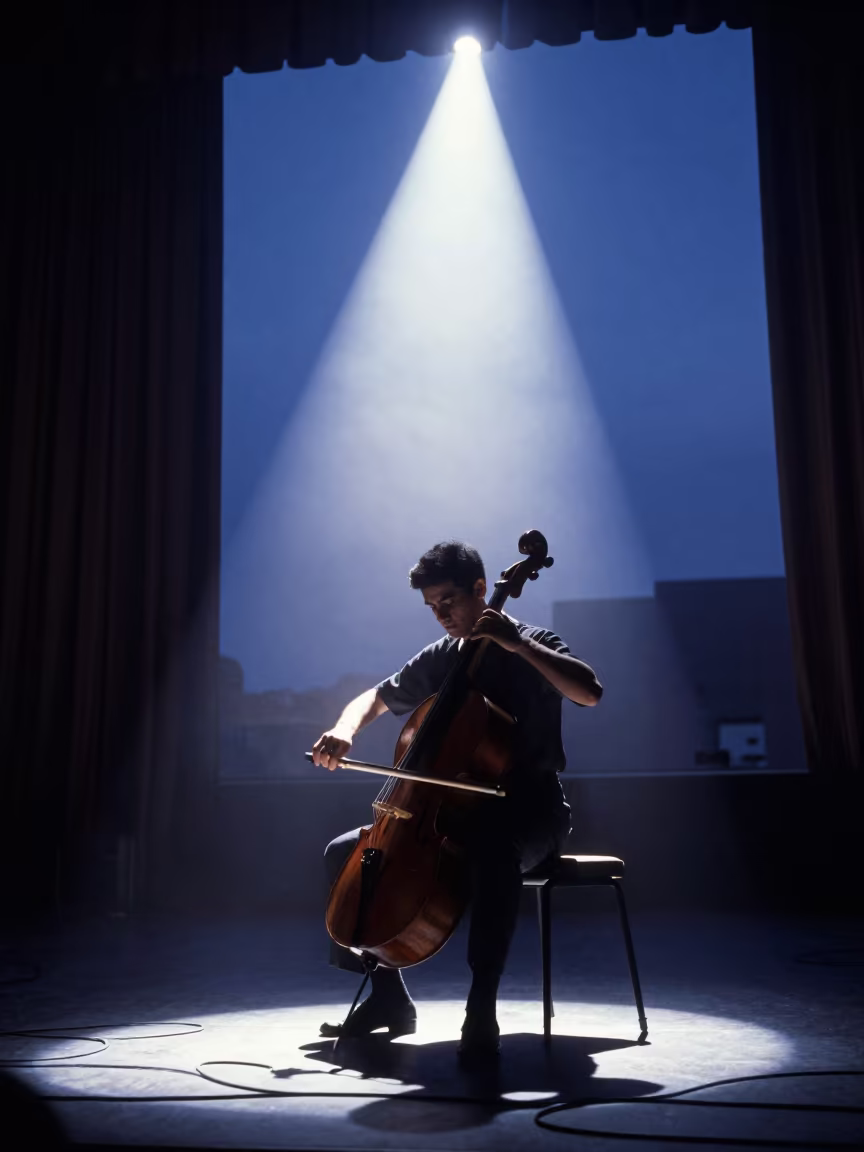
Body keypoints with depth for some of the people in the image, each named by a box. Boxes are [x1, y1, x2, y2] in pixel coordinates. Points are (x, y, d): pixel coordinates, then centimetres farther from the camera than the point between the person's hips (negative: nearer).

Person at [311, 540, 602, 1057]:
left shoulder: (531, 645, -6)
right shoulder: (438, 659, 9)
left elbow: (590, 691, -24)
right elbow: (375, 698, 19)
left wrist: (517, 643, -27)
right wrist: (345, 731, -3)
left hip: (530, 811, -6)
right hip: (456, 809, 7)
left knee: (495, 852, -42)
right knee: (345, 852, -2)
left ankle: (482, 1009, -34)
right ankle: (390, 998, 5)